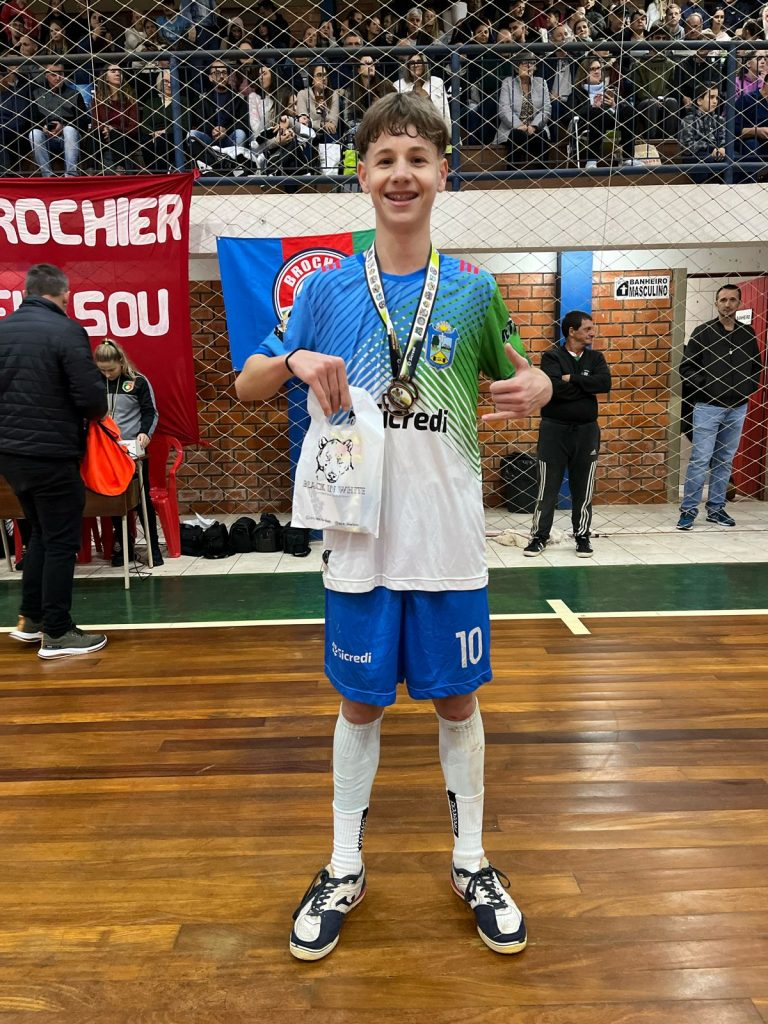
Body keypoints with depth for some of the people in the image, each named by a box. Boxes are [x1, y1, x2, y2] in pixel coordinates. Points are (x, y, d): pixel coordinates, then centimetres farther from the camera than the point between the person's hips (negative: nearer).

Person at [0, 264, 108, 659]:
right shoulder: (67, 331, -14)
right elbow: (92, 397, -18)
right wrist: (95, 413, 2)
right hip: (51, 454, -7)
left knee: (41, 533, 22)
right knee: (61, 541, 3)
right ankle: (56, 634, 10)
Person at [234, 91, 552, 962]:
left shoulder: (473, 290, 2)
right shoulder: (327, 290, 1)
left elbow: (517, 376, 12)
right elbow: (246, 386, 6)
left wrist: (534, 388, -12)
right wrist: (293, 362, -15)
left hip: (450, 544, 1)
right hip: (360, 541, 0)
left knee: (457, 702, 13)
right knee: (359, 704, 13)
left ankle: (470, 863, 36)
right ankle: (344, 868, 35)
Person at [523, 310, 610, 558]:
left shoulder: (595, 358, 9)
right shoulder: (552, 357, -3)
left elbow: (605, 383, -10)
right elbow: (554, 387, -20)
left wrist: (572, 379, -13)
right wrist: (586, 386, -10)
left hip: (586, 431, 3)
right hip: (554, 429, -3)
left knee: (583, 487, 8)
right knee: (548, 486, 2)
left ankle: (582, 536, 21)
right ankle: (540, 536, 13)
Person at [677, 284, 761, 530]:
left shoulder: (748, 333, 8)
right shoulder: (702, 332, -3)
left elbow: (756, 366, 17)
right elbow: (686, 367, -3)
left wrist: (748, 388, 4)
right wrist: (704, 387, -12)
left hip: (737, 408, 4)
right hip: (708, 407, -4)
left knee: (724, 461, 10)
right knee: (700, 460, -6)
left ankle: (716, 508, 18)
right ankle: (689, 510, 1)